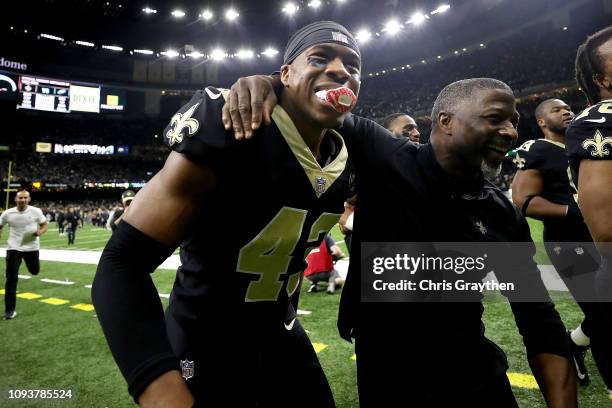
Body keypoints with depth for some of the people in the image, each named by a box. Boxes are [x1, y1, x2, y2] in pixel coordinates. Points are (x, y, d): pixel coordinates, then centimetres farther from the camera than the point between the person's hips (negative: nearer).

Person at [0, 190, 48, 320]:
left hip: (31, 247, 0)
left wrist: (40, 232, -20)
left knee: (34, 271, 16)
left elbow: (45, 224, 1)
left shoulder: (36, 211, -9)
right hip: (14, 248, 0)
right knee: (11, 278, -4)